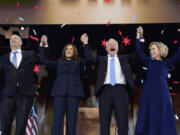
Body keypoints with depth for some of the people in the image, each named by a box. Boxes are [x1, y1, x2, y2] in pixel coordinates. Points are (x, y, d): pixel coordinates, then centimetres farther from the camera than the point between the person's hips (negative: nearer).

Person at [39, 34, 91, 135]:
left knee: (72, 121, -3)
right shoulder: (59, 62, 18)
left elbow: (88, 58, -3)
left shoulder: (78, 62, 15)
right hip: (60, 92, 1)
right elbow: (44, 60, 12)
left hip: (74, 93, 0)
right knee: (57, 120, -9)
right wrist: (42, 46, 9)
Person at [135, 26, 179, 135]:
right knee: (148, 120, 3)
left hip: (161, 93, -3)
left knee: (162, 119, 0)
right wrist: (138, 36, 9)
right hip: (148, 93, 3)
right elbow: (138, 51, 12)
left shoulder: (167, 63, 5)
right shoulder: (149, 62, 13)